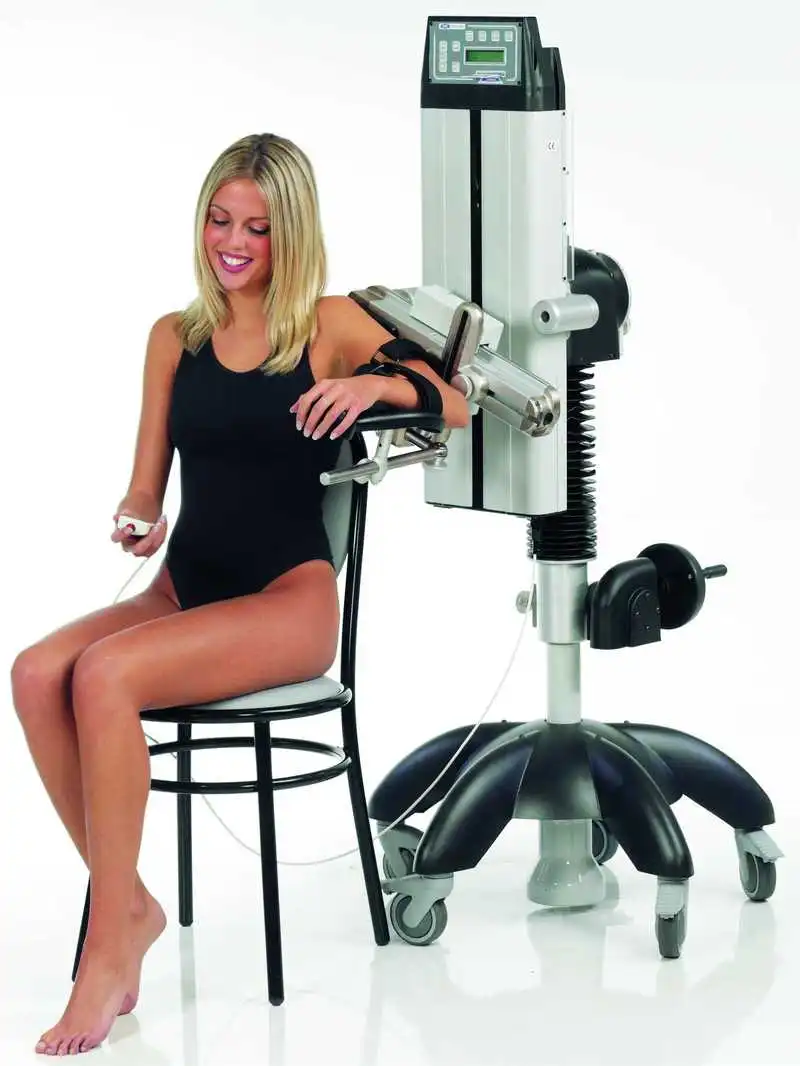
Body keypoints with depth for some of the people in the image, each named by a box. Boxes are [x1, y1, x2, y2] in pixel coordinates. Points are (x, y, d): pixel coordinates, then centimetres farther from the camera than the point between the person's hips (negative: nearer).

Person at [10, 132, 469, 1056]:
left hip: (290, 598, -4)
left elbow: (456, 409, 5)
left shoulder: (330, 323, 4)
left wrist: (376, 383, -14)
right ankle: (131, 906, -16)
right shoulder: (173, 337, 13)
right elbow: (147, 488, 14)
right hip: (184, 590, 4)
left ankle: (111, 949, -24)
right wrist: (136, 525, -10)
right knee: (37, 672, -27)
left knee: (105, 674, -32)